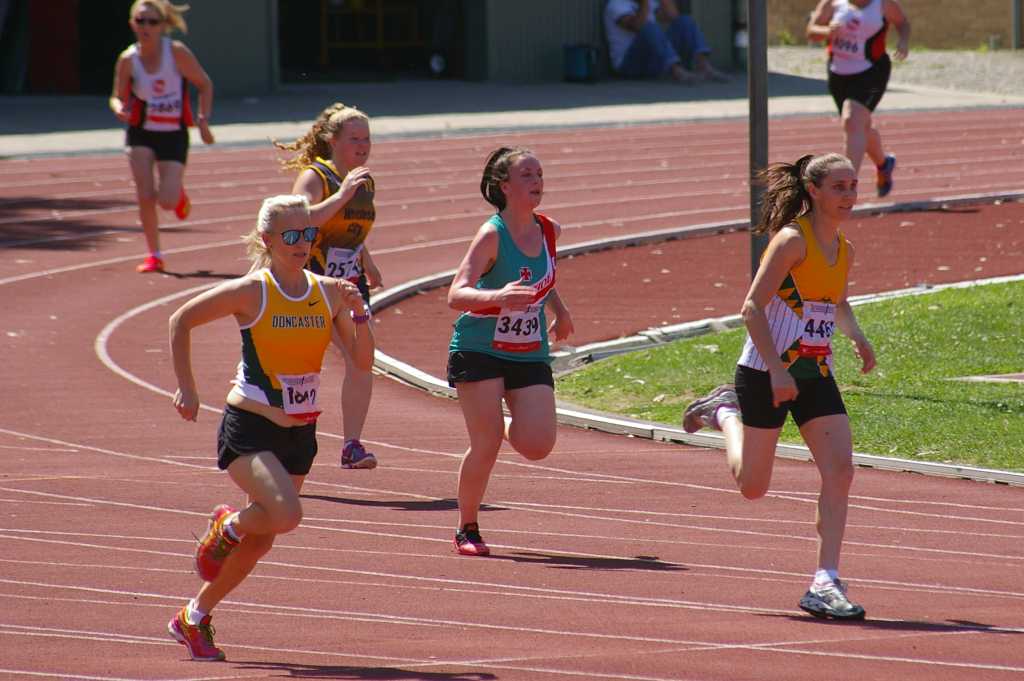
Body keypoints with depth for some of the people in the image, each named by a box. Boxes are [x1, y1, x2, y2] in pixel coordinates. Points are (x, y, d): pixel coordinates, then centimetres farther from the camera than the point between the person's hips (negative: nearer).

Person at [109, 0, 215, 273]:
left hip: (174, 134, -1)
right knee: (145, 197, -11)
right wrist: (119, 109, -21)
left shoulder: (177, 53, -15)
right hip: (140, 133, 1)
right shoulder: (127, 59, -9)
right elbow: (118, 97, 3)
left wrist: (203, 120, -10)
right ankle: (154, 255, 7)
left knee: (166, 202, -8)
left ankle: (179, 195, 32)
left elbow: (205, 85, -2)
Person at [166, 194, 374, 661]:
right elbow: (181, 321, -1)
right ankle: (227, 526, 7)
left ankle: (193, 618, 29)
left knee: (259, 542, 10)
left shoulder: (329, 292, 1)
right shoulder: (251, 292, -12)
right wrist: (186, 389, -3)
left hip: (300, 433, 5)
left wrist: (358, 312, -15)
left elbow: (363, 361, 0)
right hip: (250, 428, -5)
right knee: (285, 514, -27)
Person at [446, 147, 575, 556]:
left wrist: (559, 311, 18)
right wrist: (497, 298, -42)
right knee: (486, 446, -10)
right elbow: (456, 295, -26)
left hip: (530, 355, 5)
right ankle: (467, 530, 10)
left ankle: (507, 426, 25)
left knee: (538, 445, -11)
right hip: (479, 350, -5)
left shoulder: (549, 231, 2)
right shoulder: (492, 235, -16)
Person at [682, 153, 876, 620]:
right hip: (765, 373, -6)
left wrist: (856, 337, 8)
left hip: (816, 376, 6)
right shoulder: (791, 240, -15)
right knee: (752, 486, 6)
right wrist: (777, 370, -25)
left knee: (840, 470, -12)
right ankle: (726, 412, 36)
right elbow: (752, 307, -18)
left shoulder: (844, 251, 7)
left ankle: (825, 583, -12)